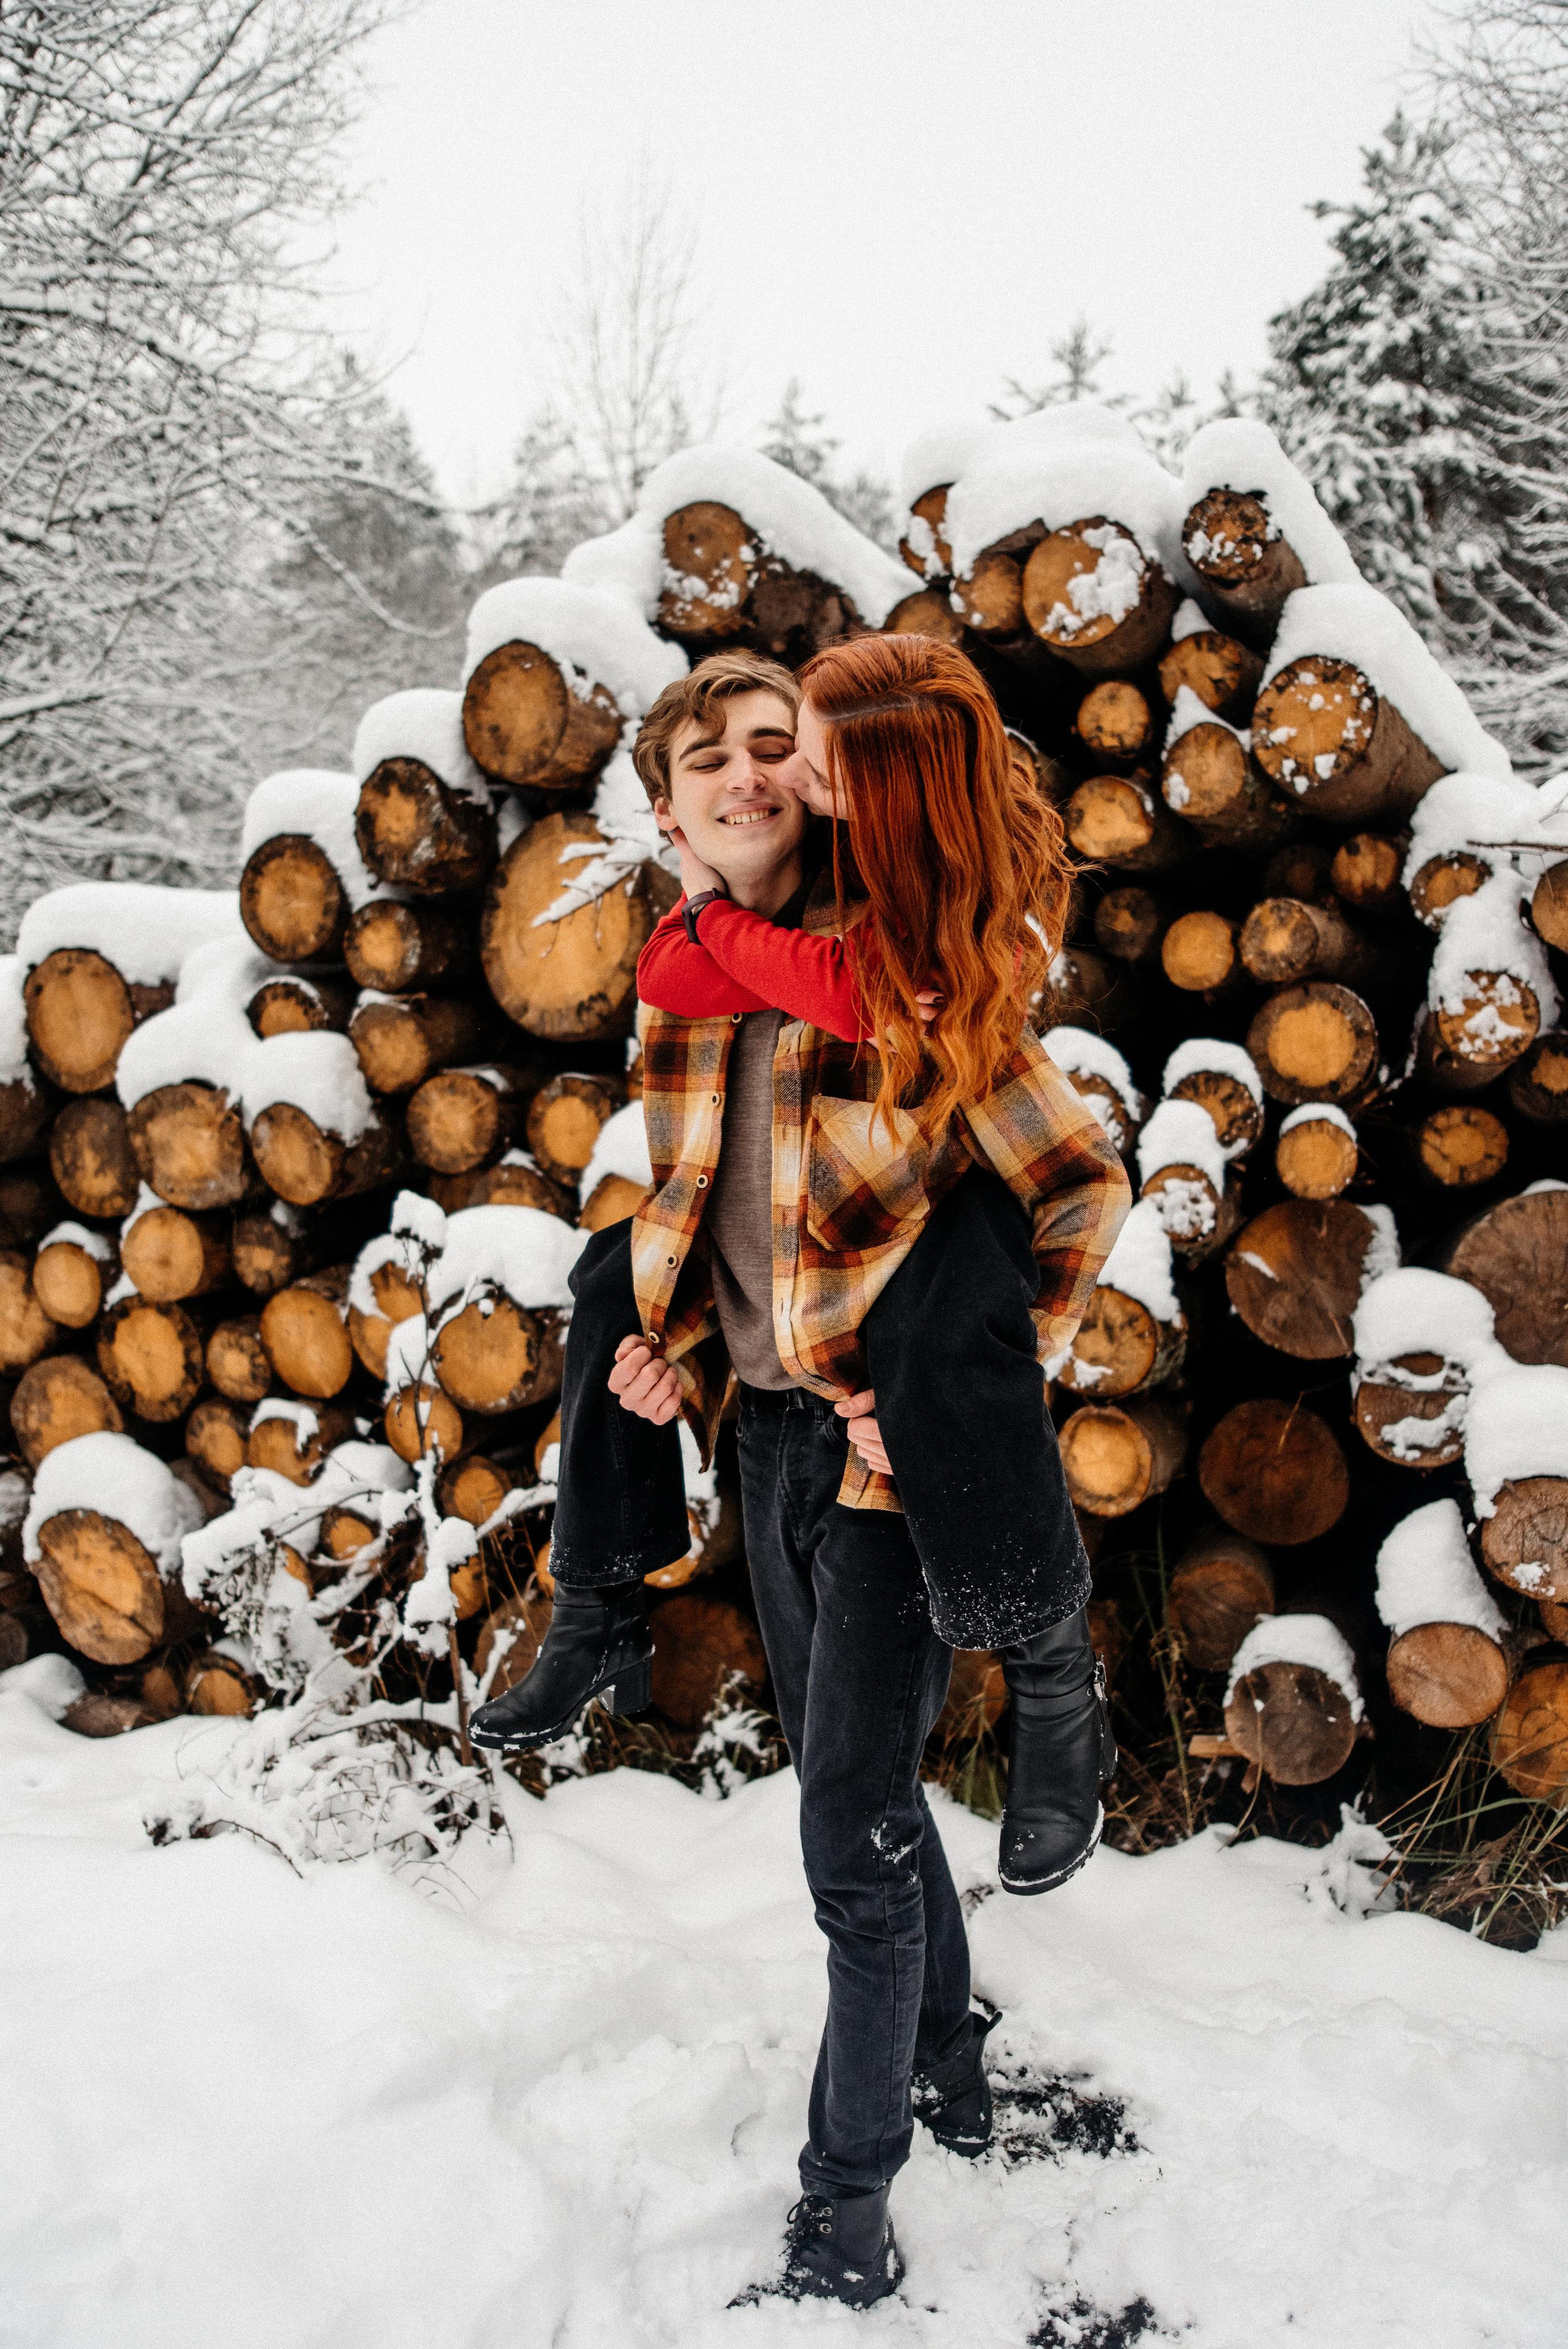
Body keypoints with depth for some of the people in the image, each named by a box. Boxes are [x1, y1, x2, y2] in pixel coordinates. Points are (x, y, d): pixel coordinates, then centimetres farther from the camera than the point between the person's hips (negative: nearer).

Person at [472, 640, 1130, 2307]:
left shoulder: (918, 981, -16)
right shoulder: (690, 980, 4)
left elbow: (1083, 1185, -11)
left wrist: (973, 1383, -15)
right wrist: (672, 1337, 3)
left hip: (884, 1435, -7)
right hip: (771, 1422, 7)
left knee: (850, 1822, -1)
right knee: (851, 1779, 20)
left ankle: (848, 2183, 18)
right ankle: (947, 2070, 41)